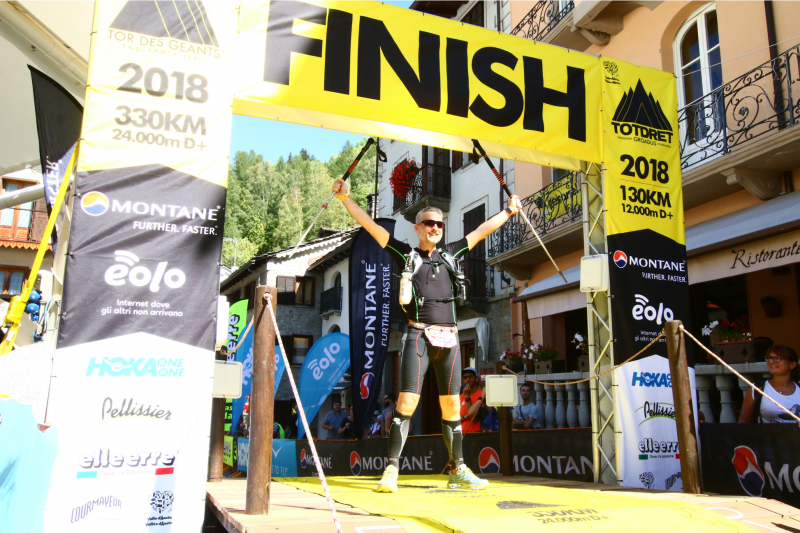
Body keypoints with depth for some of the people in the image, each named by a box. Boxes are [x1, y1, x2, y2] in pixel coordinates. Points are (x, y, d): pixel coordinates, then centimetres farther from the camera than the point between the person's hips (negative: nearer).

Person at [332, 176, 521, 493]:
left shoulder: (450, 253, 18)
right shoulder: (406, 255, 8)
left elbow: (482, 231, 28)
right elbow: (370, 225, 3)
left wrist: (508, 211, 35)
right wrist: (345, 198, -2)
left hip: (449, 339, 4)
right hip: (419, 336, -4)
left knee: (451, 405, 8)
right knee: (407, 402, -11)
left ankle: (458, 471, 17)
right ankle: (392, 470, -6)